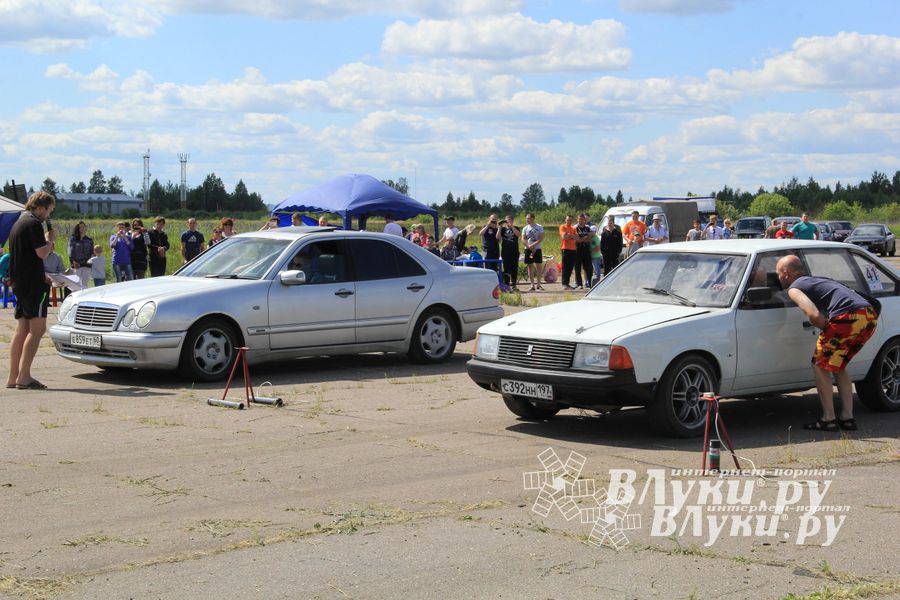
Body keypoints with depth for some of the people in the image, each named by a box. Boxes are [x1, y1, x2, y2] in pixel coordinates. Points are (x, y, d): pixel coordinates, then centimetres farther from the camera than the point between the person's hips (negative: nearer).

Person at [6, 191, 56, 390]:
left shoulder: (18, 223, 19)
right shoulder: (34, 224, -12)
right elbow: (42, 253, -19)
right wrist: (50, 239, 0)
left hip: (19, 283, 10)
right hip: (33, 283, -10)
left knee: (21, 329, 11)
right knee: (37, 329, -9)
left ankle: (13, 377, 11)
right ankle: (23, 377, -14)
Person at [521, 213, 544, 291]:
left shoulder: (539, 227, 0)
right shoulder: (525, 228, 7)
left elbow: (541, 238, -8)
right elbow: (523, 239, 0)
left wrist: (533, 245, -19)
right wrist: (529, 246, -15)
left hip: (537, 249, -2)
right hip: (528, 249, 2)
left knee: (539, 266, -5)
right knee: (530, 267, 2)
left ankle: (538, 284, 4)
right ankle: (532, 285, 6)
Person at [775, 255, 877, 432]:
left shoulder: (794, 288, 6)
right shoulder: (817, 280, 32)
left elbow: (814, 315, -10)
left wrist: (827, 328, 7)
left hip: (849, 317, -8)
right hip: (870, 315, 8)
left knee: (820, 366, 7)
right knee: (838, 367, 22)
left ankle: (828, 420, 8)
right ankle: (847, 418, 21)